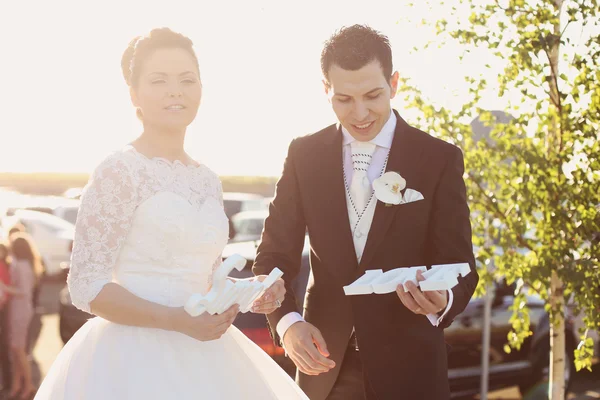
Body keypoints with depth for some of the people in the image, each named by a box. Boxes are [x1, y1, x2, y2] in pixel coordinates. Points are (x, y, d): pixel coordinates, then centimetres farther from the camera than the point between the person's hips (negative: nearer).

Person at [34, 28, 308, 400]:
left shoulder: (208, 180, 10)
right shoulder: (119, 171, -10)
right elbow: (87, 286, -13)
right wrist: (175, 320, -21)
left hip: (200, 359, 7)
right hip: (135, 357, -6)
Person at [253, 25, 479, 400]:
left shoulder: (440, 159, -6)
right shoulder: (304, 155, -1)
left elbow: (460, 268, -8)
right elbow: (275, 254, 1)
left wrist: (441, 302, -31)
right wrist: (288, 322, -18)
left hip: (407, 366, -2)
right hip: (325, 363, 2)